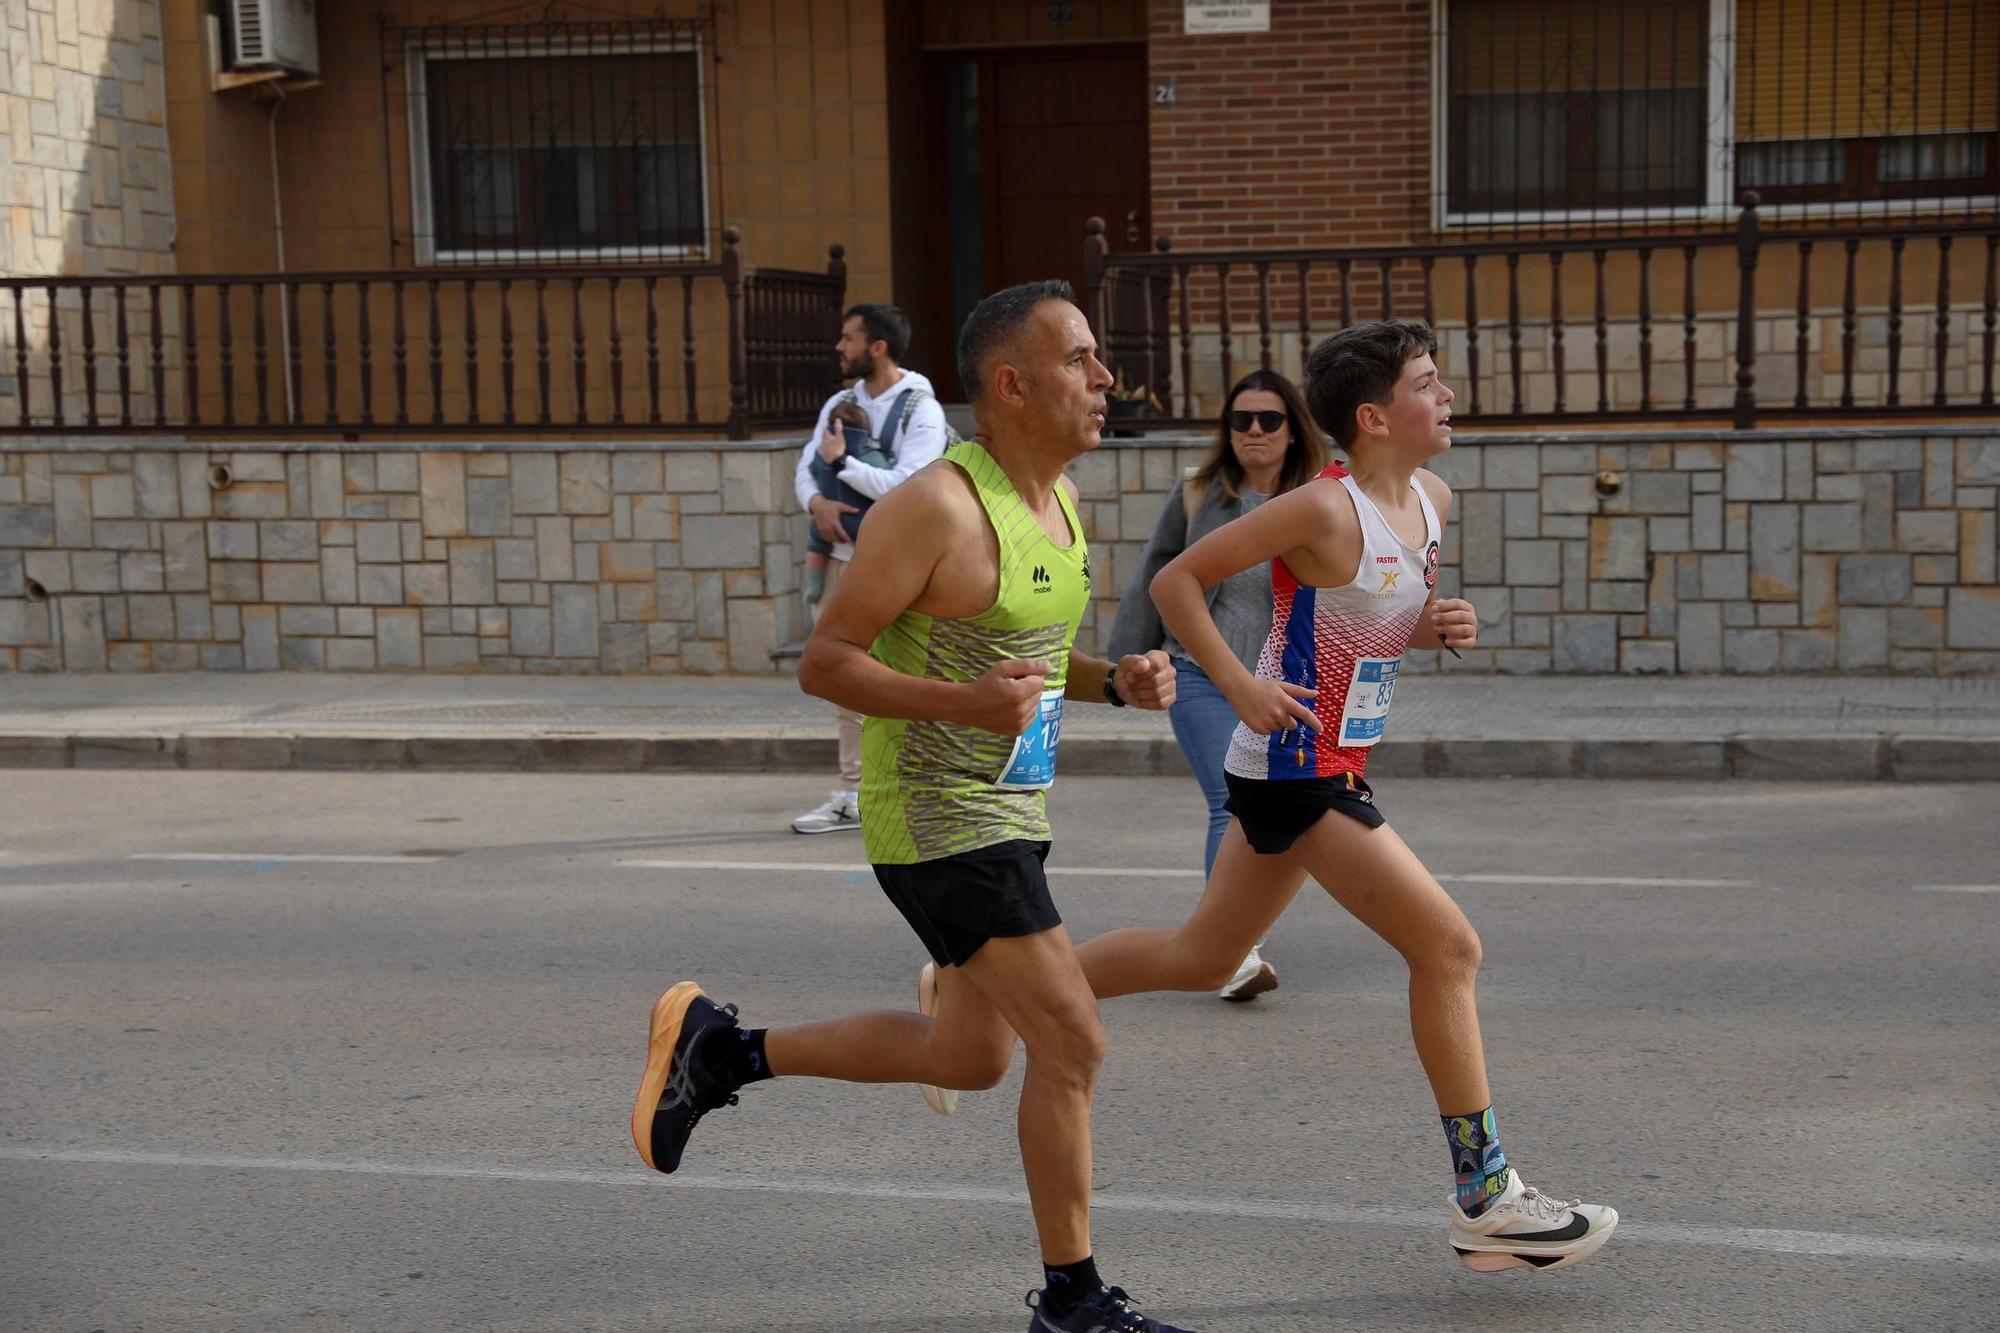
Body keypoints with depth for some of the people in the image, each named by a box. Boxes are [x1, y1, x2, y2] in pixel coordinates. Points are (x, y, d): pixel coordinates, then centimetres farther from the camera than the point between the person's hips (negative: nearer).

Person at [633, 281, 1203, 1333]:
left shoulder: (1058, 499, 9)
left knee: (972, 1056, 19)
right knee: (1071, 1042, -10)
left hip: (1008, 810, 10)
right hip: (938, 818, -10)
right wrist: (964, 702, -31)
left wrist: (1115, 682, 1)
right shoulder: (938, 506, -20)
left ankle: (720, 1050, 31)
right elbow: (824, 661, -18)